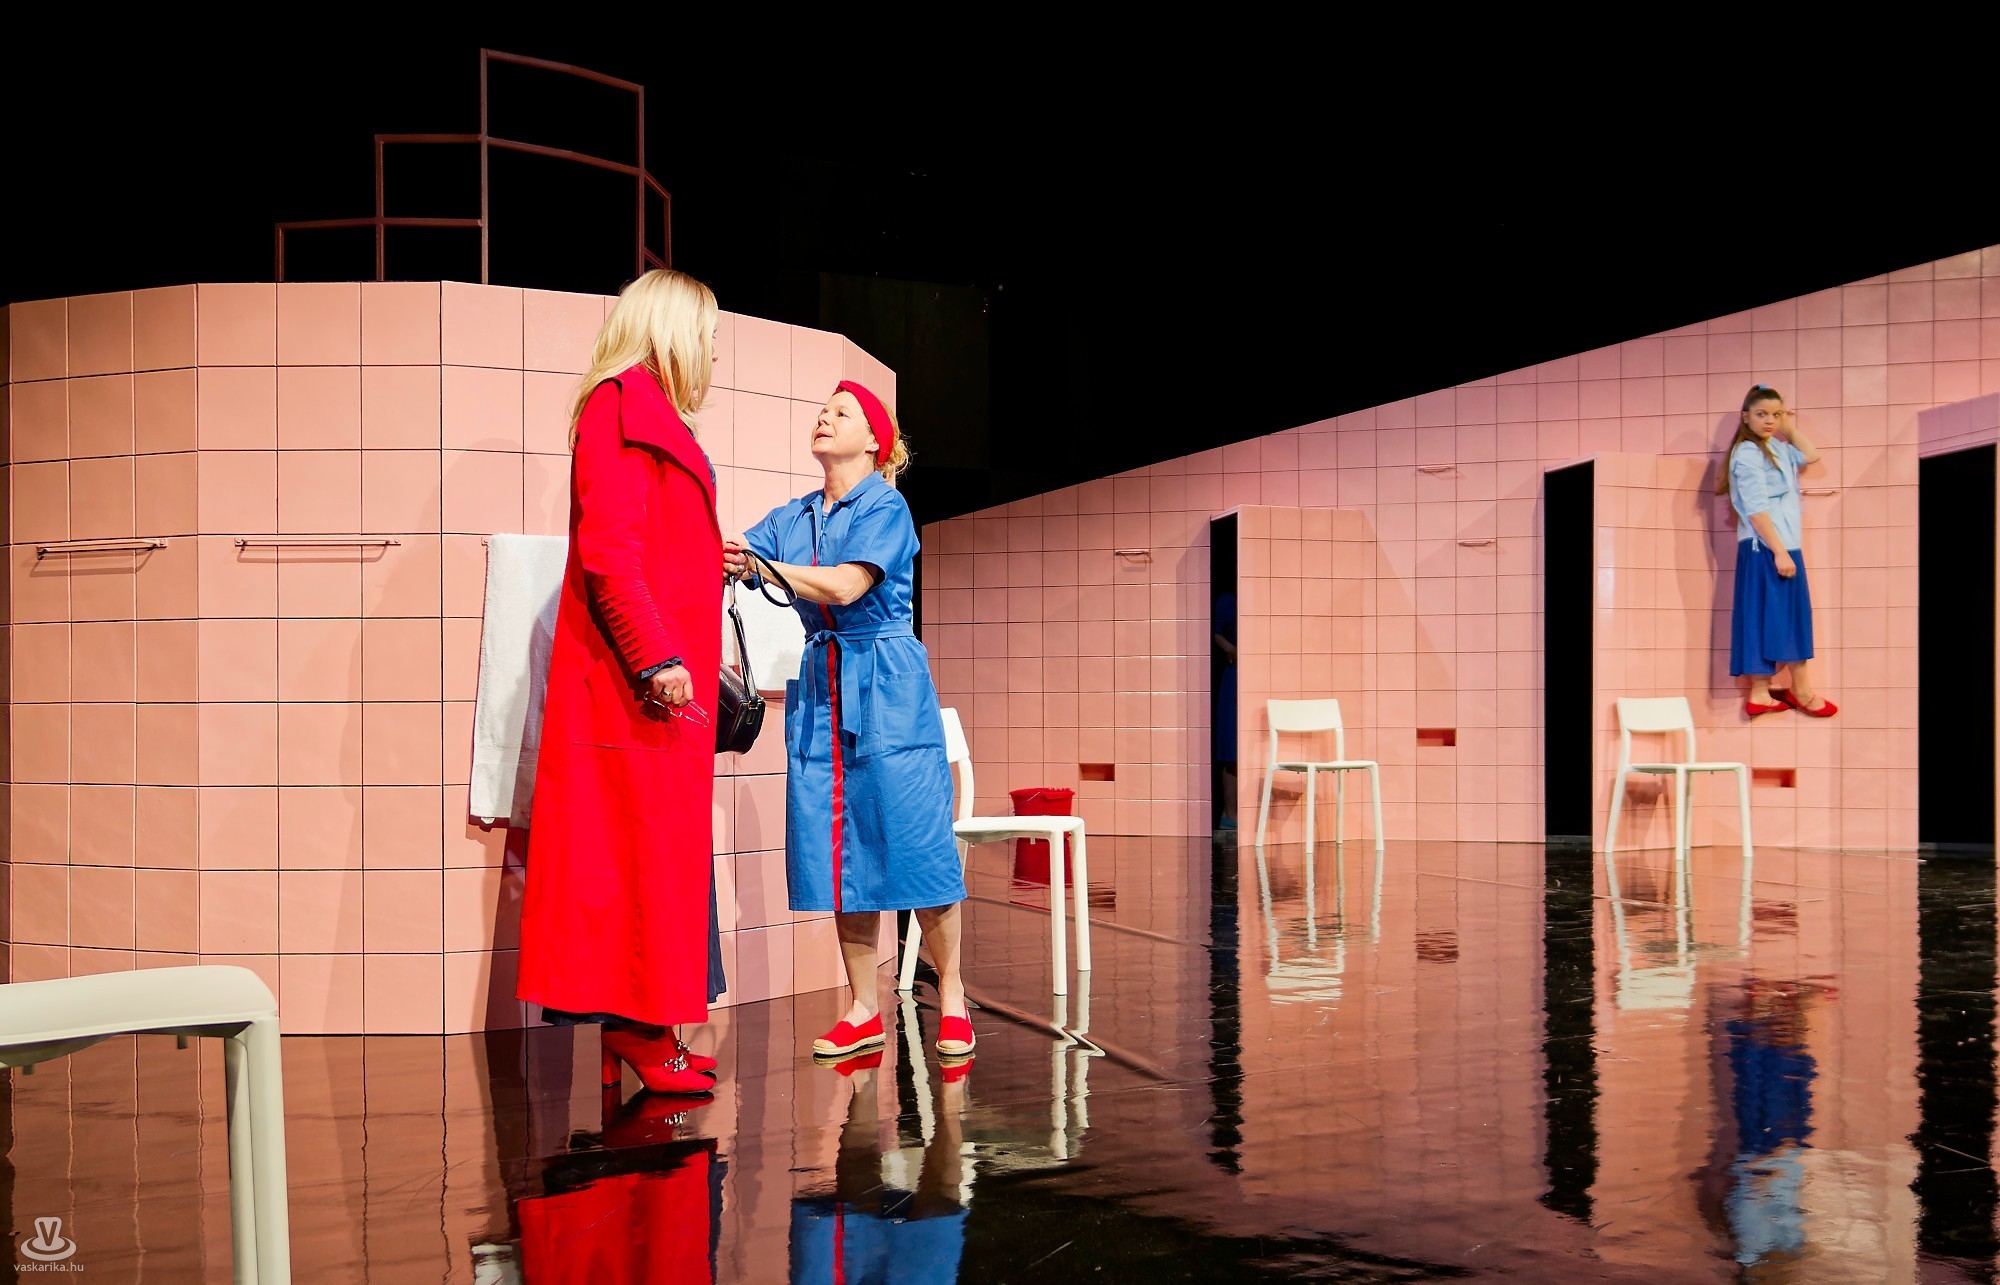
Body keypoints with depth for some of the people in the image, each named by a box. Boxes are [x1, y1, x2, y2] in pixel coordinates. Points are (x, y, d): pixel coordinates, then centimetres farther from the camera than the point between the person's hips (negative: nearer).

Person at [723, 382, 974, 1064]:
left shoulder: (885, 507, -4)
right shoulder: (791, 518, 14)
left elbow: (844, 586, -16)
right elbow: (730, 559, 5)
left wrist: (761, 565, -12)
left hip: (886, 687, -5)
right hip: (818, 687, 6)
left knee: (914, 839, -5)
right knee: (836, 848, 4)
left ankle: (951, 997, 9)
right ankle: (864, 1011, 12)